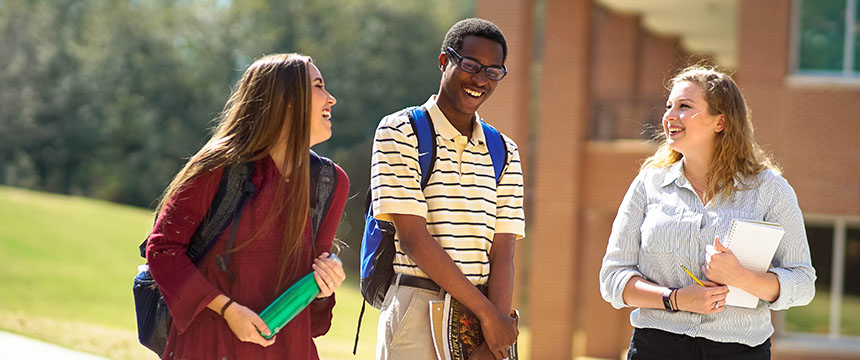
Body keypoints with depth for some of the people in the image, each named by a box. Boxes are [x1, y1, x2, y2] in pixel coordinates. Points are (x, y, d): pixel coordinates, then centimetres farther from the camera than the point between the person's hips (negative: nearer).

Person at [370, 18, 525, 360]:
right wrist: (487, 313, -11)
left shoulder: (504, 153, 13)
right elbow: (412, 238, -9)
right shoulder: (399, 133, 0)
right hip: (417, 309, -4)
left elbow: (501, 253, 4)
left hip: (484, 309, 4)